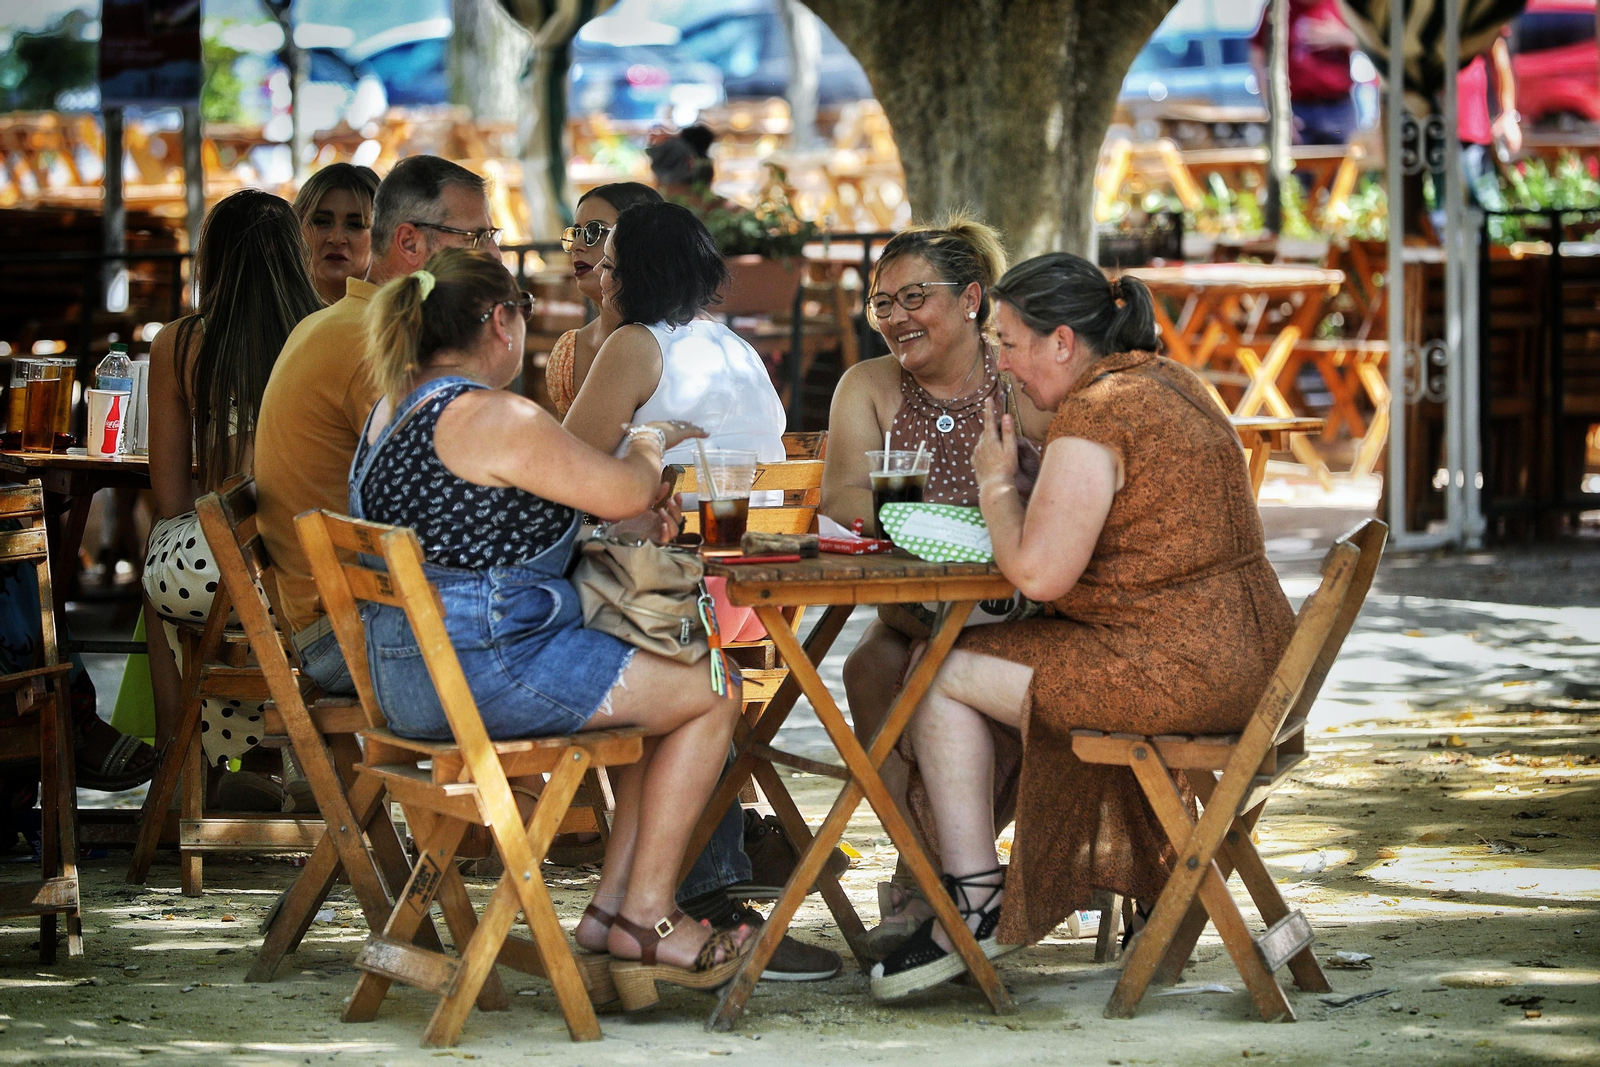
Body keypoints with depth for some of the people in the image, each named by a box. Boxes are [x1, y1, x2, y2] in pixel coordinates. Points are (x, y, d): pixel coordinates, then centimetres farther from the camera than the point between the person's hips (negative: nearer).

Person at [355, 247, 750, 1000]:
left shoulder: (395, 410, 13)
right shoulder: (493, 418, -19)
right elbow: (627, 490, -13)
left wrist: (625, 523, 13)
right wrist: (649, 442, 11)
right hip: (488, 671, -10)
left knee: (661, 689, 22)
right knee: (711, 695, 2)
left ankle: (613, 906, 19)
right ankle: (644, 916, 8)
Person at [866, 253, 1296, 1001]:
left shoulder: (1093, 416, -17)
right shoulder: (1172, 384, 13)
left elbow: (1037, 573, -20)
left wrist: (996, 482, -3)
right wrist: (1017, 489, 14)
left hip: (1179, 671, -10)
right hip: (1244, 650, 10)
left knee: (944, 673, 0)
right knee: (1002, 663, 26)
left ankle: (974, 903, 4)